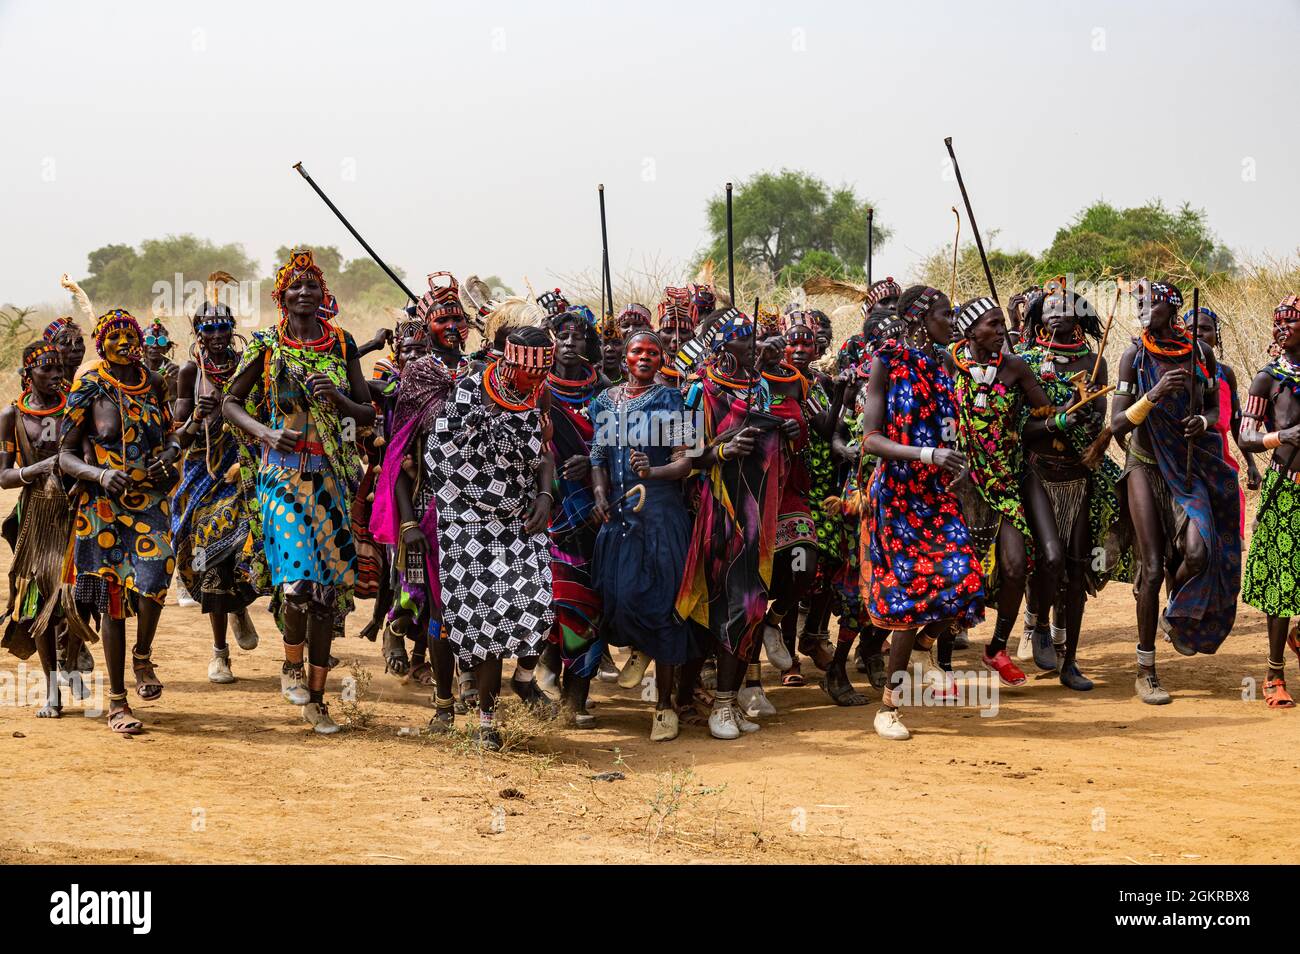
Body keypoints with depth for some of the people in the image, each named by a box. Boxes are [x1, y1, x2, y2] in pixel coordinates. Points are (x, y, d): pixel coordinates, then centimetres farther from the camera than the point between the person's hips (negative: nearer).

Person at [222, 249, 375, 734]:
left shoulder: (342, 345, 8)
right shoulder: (265, 345, 1)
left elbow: (368, 413, 9)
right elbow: (230, 403, 6)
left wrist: (337, 400, -13)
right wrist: (266, 433, -12)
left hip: (332, 477, 3)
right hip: (283, 474, -3)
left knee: (329, 584, 4)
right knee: (298, 579, -20)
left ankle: (315, 697, 14)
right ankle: (291, 665, 8)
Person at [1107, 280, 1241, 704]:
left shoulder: (1200, 353, -1)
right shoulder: (1134, 358, -7)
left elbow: (1214, 407, 13)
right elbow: (1117, 424, -11)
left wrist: (1203, 421, -10)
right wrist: (1154, 395, -26)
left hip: (1190, 467, 2)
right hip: (1147, 466, -2)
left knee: (1199, 551, -21)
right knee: (1153, 566, -6)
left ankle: (1176, 614, 14)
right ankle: (1145, 672, 5)